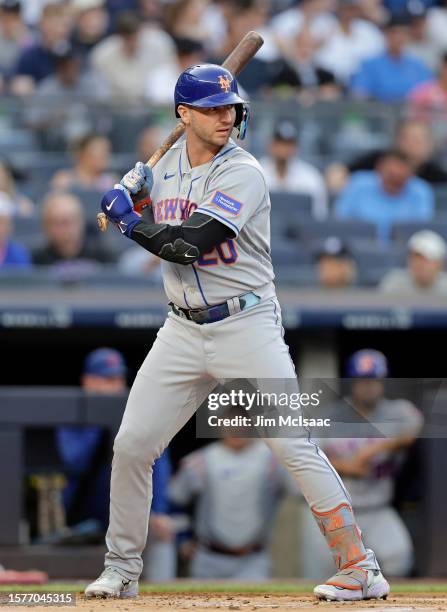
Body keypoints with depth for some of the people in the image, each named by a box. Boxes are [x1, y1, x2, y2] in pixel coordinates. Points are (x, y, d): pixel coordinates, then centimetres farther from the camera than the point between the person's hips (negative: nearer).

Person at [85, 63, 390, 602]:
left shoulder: (242, 173, -14)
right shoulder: (171, 161, 8)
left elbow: (189, 244, -24)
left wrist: (129, 219, -11)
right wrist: (137, 196, 5)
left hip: (246, 328, -6)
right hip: (183, 331, 6)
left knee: (294, 446, -13)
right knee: (130, 446, 2)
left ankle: (360, 569, -10)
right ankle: (121, 572, 17)